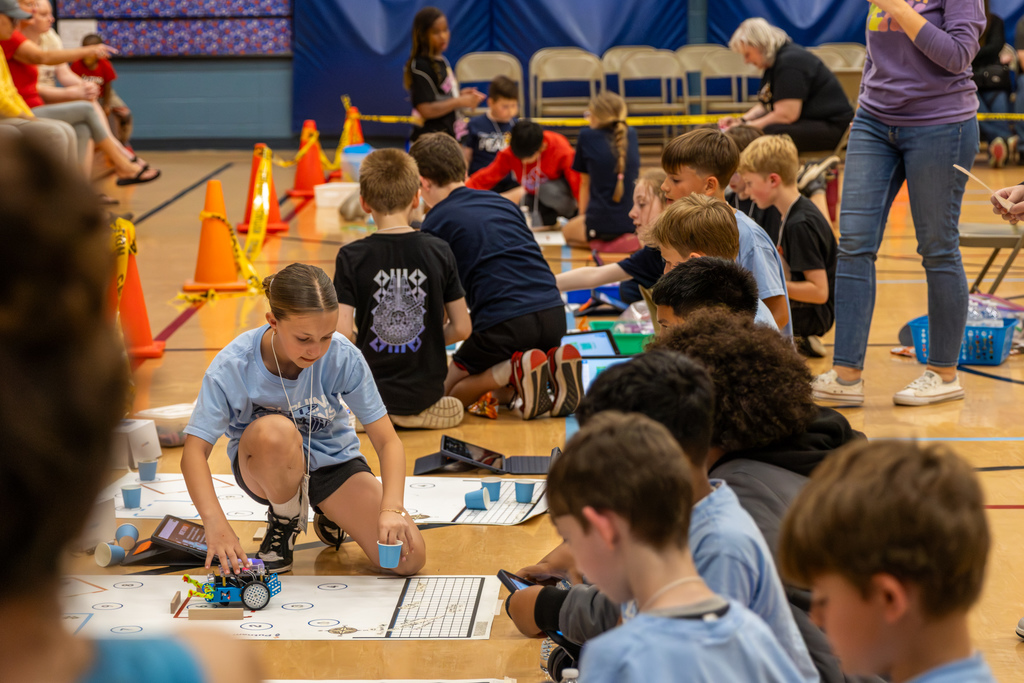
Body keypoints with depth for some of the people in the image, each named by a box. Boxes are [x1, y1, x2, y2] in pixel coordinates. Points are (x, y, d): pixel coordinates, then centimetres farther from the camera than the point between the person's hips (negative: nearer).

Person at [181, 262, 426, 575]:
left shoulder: (343, 357, -23)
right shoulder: (232, 367, -26)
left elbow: (387, 440, -20)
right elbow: (194, 451, -29)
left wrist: (391, 509, -38)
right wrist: (215, 523, -46)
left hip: (332, 461, 2)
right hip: (264, 465, -2)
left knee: (408, 559, -19)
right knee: (276, 430, -41)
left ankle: (330, 515, 14)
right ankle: (284, 525, -8)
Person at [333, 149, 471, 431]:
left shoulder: (351, 257, -12)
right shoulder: (439, 251, -6)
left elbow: (342, 332, -17)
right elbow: (461, 328, -3)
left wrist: (363, 350, 6)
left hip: (370, 387, -2)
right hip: (425, 392, 2)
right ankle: (418, 413, 11)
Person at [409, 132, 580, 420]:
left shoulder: (436, 222, 6)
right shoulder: (503, 202, 22)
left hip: (503, 322, -6)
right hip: (554, 313, 6)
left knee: (446, 397, 14)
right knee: (502, 394, 29)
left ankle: (513, 369, -12)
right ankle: (554, 365, -1)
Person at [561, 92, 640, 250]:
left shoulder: (587, 137, -2)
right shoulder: (631, 135, 7)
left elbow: (585, 183, 8)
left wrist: (582, 214, 19)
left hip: (602, 224, -4)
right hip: (634, 222, 4)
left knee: (567, 231, 29)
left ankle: (598, 243, 0)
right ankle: (631, 239, 8)